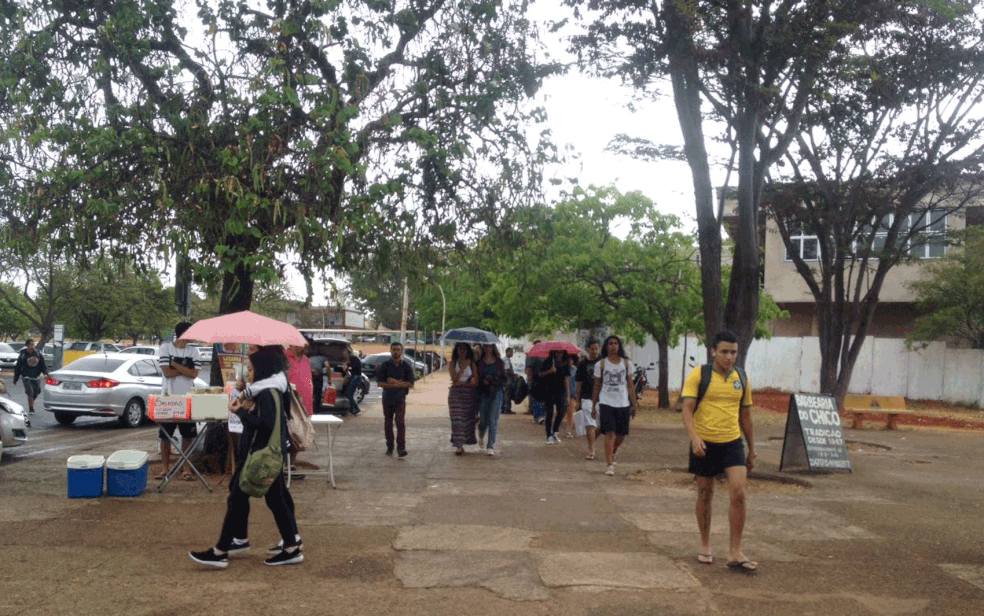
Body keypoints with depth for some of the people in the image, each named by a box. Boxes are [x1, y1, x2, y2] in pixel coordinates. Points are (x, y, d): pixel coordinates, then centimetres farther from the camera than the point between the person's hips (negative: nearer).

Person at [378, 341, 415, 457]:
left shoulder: (406, 366, 2)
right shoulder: (385, 365, 3)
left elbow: (410, 384, -2)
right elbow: (380, 383, -4)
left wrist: (395, 382, -14)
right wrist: (399, 384, -14)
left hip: (400, 399, -1)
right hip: (387, 398, 1)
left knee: (401, 422, -14)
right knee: (388, 424, 8)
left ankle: (401, 447, -18)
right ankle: (389, 447, 20)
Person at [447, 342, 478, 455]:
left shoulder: (472, 364, 9)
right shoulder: (452, 363, 6)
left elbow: (476, 382, 2)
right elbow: (454, 378, -8)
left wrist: (461, 384, -7)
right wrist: (463, 367, -12)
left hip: (469, 394, 2)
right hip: (455, 394, -2)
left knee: (467, 419, 0)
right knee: (457, 419, -9)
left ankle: (462, 444, 11)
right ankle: (458, 446, -10)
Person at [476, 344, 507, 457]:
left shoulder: (499, 362, 7)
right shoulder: (479, 362, 7)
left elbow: (503, 380, 7)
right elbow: (476, 379, 7)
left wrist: (493, 380, -9)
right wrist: (483, 381, -12)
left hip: (496, 393, 0)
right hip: (483, 393, 0)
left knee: (493, 420, -9)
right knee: (483, 420, 2)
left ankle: (491, 447, -5)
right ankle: (481, 437, 35)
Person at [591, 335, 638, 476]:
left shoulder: (626, 363, 9)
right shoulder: (601, 364, 4)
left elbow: (630, 385, 10)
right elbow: (597, 386, 8)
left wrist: (634, 405, 6)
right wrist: (593, 406, 7)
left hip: (623, 404, 2)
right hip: (606, 403, -2)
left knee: (621, 435, 7)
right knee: (609, 433, -11)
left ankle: (613, 452, 38)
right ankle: (609, 465, -7)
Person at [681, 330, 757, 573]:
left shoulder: (741, 379, 7)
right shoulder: (699, 375, -5)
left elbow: (745, 415, 16)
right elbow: (687, 408, -12)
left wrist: (752, 450, 18)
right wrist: (694, 437, -28)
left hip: (733, 443, 2)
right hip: (705, 444, -2)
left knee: (739, 494, -10)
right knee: (705, 496, 9)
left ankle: (735, 554, -2)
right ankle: (705, 546, 27)